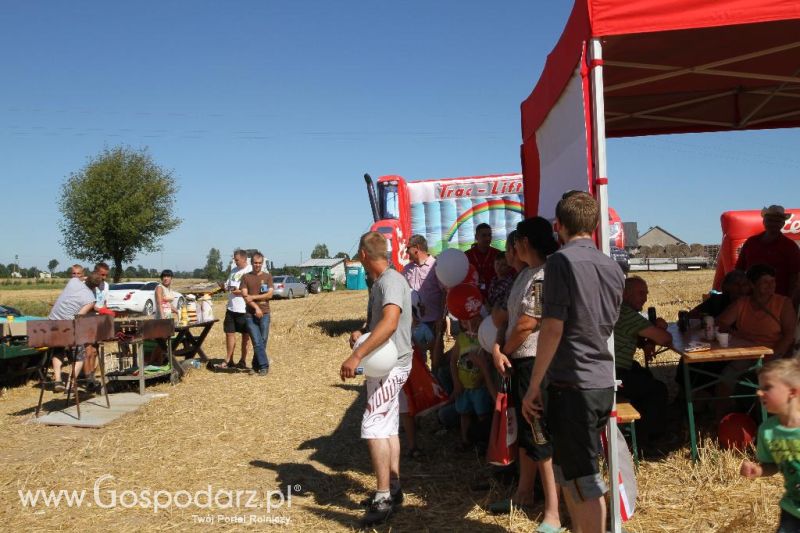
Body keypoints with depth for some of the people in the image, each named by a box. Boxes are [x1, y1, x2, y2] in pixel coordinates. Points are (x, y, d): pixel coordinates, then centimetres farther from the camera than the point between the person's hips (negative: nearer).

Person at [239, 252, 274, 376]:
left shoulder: (268, 276, 9)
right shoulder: (246, 277, 8)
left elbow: (270, 294, -2)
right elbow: (244, 295, -2)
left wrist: (253, 297, -9)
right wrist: (256, 307, -13)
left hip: (264, 313, 1)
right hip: (251, 314, -1)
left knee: (263, 341, 2)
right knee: (257, 342, -7)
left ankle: (256, 365, 16)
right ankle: (264, 366, -5)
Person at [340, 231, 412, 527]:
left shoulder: (391, 281, -19)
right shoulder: (379, 282, 12)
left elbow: (390, 322, -34)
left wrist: (357, 355, -37)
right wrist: (361, 333, 2)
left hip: (390, 366, -10)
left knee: (373, 426, -11)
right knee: (388, 427, 15)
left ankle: (383, 498, -4)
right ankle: (393, 489, 26)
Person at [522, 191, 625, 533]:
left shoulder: (562, 260, -12)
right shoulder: (613, 267, 10)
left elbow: (553, 328, -16)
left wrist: (534, 386, -11)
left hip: (572, 386, -8)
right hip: (604, 384, 8)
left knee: (583, 481, 2)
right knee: (568, 471, 21)